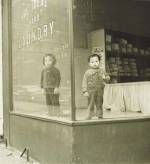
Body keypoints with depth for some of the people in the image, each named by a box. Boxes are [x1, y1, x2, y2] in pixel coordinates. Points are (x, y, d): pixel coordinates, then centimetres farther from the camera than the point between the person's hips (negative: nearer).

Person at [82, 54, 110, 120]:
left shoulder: (101, 71, 9)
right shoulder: (88, 72, -1)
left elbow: (108, 77, 16)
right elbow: (84, 82, -4)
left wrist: (105, 78, -9)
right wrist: (85, 91, -11)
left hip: (100, 91, 3)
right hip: (91, 91, -3)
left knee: (99, 105, 11)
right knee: (91, 104, 1)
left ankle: (100, 115, 22)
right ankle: (89, 116, 10)